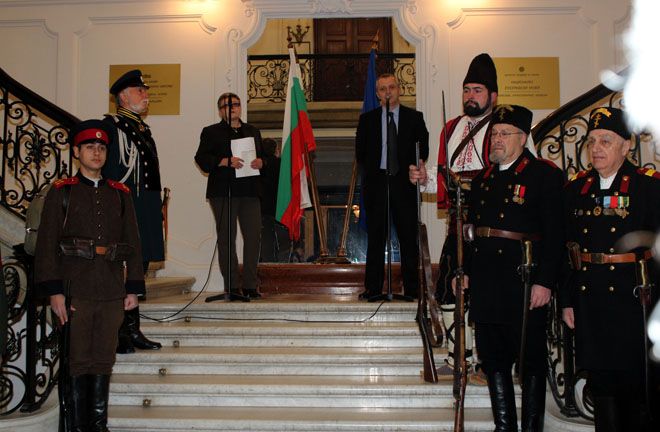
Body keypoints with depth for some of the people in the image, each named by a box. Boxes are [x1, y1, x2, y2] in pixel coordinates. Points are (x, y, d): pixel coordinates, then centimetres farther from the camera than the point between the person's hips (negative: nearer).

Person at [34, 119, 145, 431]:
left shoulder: (120, 194, 11)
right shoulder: (61, 192, 3)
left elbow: (132, 243, 10)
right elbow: (47, 244, -2)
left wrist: (133, 288, 6)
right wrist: (54, 291, -9)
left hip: (113, 292, 3)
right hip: (76, 291, -3)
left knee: (104, 361, 9)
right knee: (79, 361, 3)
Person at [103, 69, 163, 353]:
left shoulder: (143, 129, 21)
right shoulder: (111, 125, -5)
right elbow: (107, 171, -13)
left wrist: (158, 210, 20)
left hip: (147, 210, 9)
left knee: (139, 268, 11)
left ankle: (133, 330, 21)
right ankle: (118, 334, 3)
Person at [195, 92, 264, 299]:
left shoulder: (253, 131, 23)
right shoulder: (211, 132, 9)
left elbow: (264, 156, 22)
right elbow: (201, 158, -2)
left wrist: (260, 162, -2)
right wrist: (225, 161, -17)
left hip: (250, 191, 4)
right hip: (223, 191, -3)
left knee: (253, 235, -1)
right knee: (226, 237, -2)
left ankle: (250, 285, 6)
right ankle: (231, 285, 3)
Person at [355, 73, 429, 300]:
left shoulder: (414, 117, 8)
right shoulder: (367, 119, 10)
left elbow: (424, 146, 10)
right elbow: (360, 152, 15)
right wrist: (369, 172, 8)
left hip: (404, 182, 0)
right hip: (376, 181, 1)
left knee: (408, 237, 1)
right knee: (375, 237, 2)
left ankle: (411, 288, 8)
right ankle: (373, 288, 8)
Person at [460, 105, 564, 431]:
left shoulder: (545, 174, -5)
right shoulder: (483, 178, 14)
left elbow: (554, 234, -11)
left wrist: (544, 282, -16)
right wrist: (464, 270, 13)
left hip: (525, 279, -6)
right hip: (486, 282, 6)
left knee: (531, 358, 6)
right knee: (493, 356, 12)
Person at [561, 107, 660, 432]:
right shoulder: (576, 188, 9)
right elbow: (567, 248, 9)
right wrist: (567, 300, 7)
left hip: (633, 298, -4)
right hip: (589, 300, 4)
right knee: (600, 381, 12)